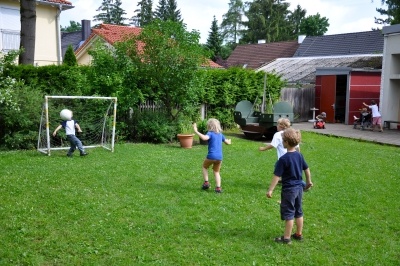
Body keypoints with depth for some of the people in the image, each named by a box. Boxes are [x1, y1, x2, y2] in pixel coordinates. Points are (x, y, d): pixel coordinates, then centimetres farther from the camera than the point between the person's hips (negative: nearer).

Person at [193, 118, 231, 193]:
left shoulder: (210, 133, -6)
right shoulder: (220, 134, 13)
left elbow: (204, 137, -29)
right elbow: (227, 142, 26)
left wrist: (196, 131, -26)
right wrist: (229, 140, 50)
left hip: (211, 156, -5)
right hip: (219, 157, 5)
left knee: (204, 167, 23)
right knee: (216, 172, 21)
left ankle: (206, 182, 11)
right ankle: (218, 187, 9)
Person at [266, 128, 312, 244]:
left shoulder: (283, 159, -19)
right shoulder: (299, 155, 2)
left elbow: (277, 176, -20)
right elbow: (307, 169, 13)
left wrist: (270, 190, -17)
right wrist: (309, 182, 28)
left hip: (288, 189, -7)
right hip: (299, 188, 7)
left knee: (288, 214, 1)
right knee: (298, 212, 17)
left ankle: (287, 237, 9)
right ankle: (299, 234, 29)